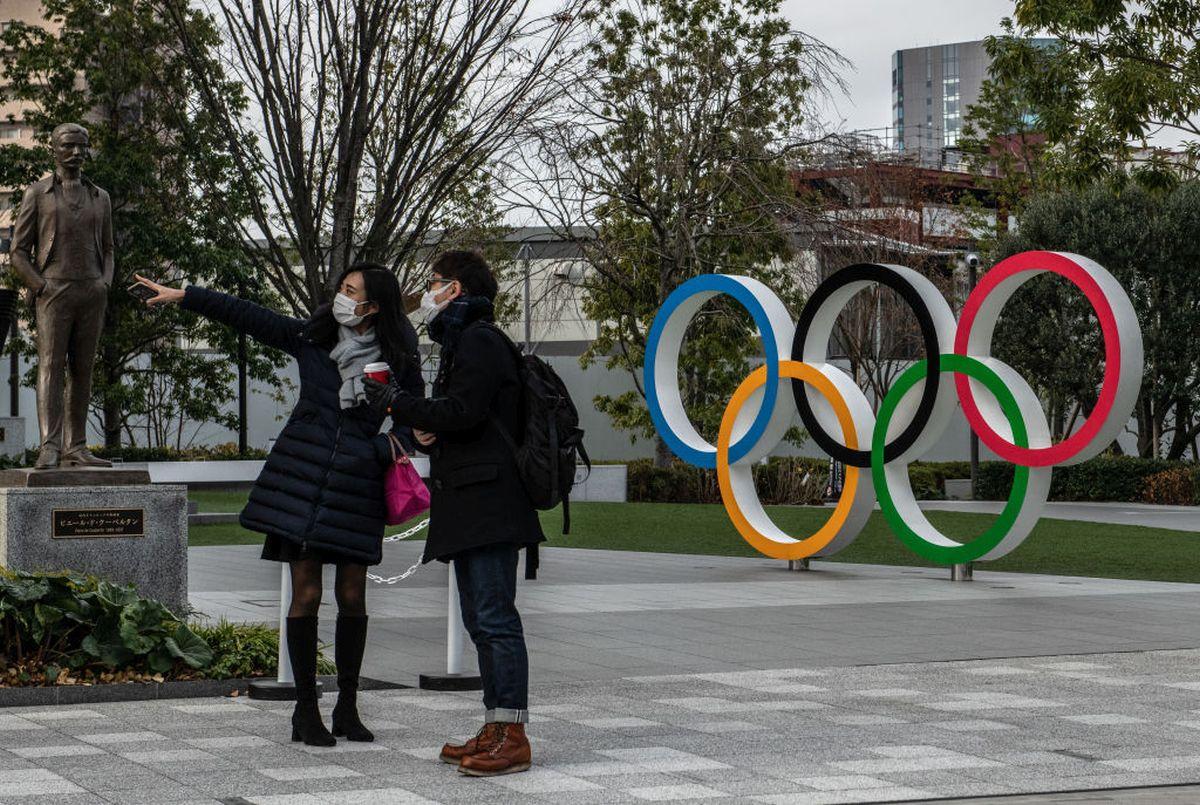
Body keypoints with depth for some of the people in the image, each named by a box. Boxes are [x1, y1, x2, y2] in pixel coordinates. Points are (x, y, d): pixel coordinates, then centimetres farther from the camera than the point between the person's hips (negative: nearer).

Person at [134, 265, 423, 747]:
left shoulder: (398, 362, 1)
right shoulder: (311, 338, 3)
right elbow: (247, 316, 3)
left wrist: (394, 447, -8)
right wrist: (183, 296, 0)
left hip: (356, 485, 0)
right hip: (301, 478, 0)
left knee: (352, 597, 2)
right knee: (306, 594, -3)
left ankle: (347, 708, 16)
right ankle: (305, 711, 4)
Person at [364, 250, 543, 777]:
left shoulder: (477, 340, -8)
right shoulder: (462, 342, 25)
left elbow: (463, 412, -18)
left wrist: (397, 403, -8)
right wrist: (425, 429, 6)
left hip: (487, 499, -11)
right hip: (469, 504, 11)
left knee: (494, 616, -13)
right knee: (481, 620, 10)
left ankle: (513, 737, -14)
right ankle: (495, 731, 13)